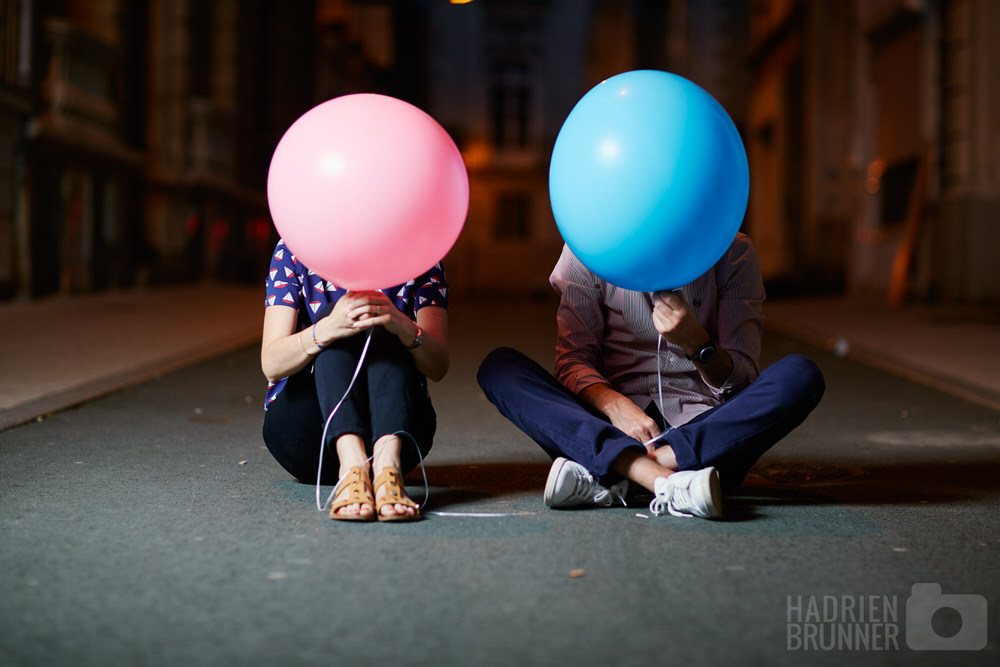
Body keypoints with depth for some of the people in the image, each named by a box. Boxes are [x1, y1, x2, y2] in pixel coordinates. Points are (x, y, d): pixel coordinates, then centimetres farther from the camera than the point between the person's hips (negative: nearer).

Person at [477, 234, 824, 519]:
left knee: (802, 376, -27)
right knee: (499, 366, -20)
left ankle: (603, 476, -33)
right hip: (614, 429, 0)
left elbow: (741, 383, -5)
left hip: (706, 431, 0)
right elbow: (573, 360, -5)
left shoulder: (733, 252, -1)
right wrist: (613, 404, -26)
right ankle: (666, 481, -39)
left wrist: (697, 343, -26)